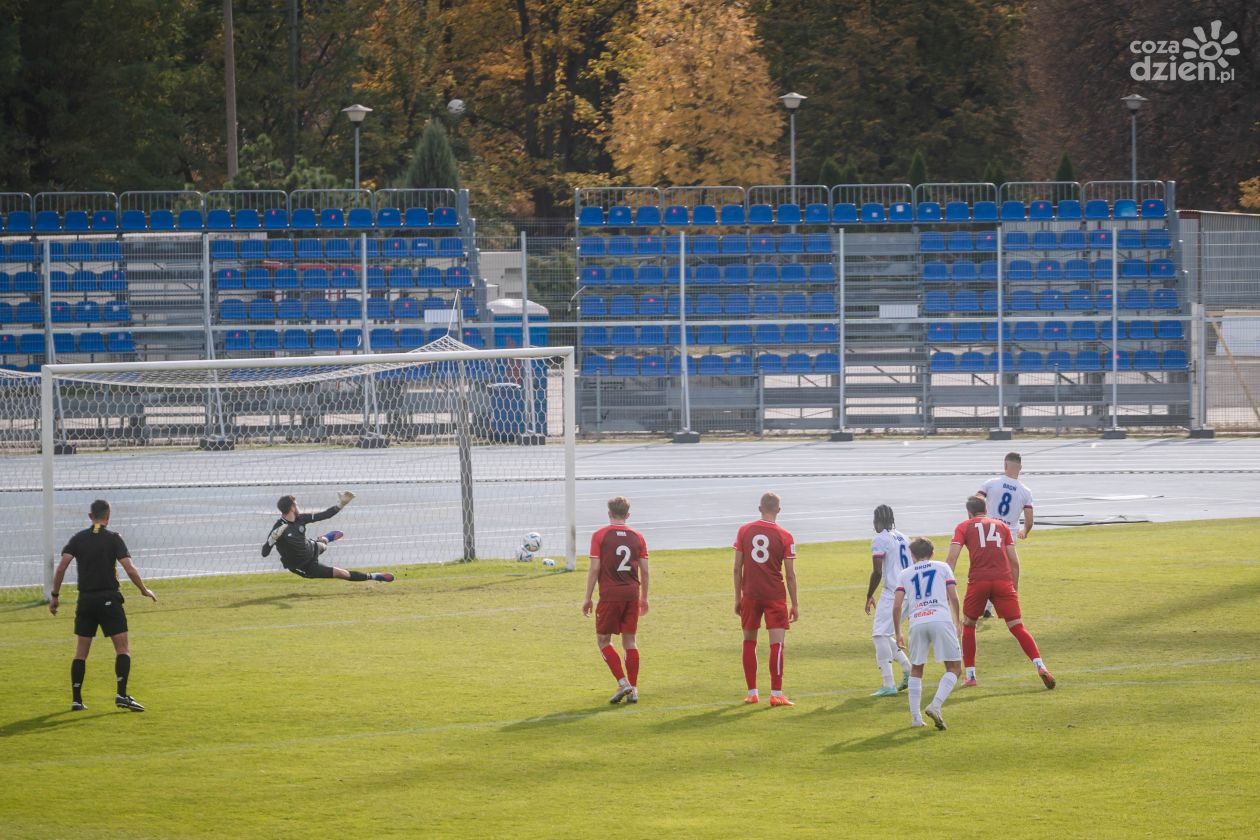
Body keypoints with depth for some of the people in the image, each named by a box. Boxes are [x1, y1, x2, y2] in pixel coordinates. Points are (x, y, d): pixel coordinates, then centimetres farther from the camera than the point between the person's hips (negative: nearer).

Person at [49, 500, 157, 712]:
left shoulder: (78, 539, 5)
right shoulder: (113, 538, -4)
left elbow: (61, 567, -5)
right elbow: (130, 569, -11)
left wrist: (55, 595, 2)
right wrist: (144, 590, 4)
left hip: (85, 600, 4)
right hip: (109, 599, -3)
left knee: (81, 649, 11)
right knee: (123, 647, 0)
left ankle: (76, 699, 8)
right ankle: (121, 694, -14)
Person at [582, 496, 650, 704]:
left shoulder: (600, 535, -4)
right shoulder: (637, 537, 7)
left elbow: (594, 569, -6)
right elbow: (644, 571, 8)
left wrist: (588, 598, 1)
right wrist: (644, 598, 19)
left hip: (610, 595, -4)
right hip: (632, 594, 4)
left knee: (603, 639, 7)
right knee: (630, 640, 10)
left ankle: (623, 683, -6)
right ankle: (633, 690, 8)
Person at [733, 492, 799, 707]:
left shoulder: (744, 531, 1)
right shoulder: (785, 537, -4)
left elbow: (737, 568, 3)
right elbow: (790, 575, -2)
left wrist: (737, 598, 11)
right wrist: (795, 604, 5)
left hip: (750, 594, 2)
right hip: (775, 596, -2)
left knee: (749, 641, 14)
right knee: (777, 643, -2)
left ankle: (752, 693, 15)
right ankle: (776, 694, -8)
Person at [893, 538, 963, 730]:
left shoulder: (904, 574, 20)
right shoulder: (942, 568, 18)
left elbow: (896, 607, 11)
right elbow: (954, 599, 9)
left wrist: (898, 633, 21)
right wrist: (956, 623, 22)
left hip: (917, 622, 2)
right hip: (941, 619, -2)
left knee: (916, 670, 18)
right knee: (954, 668, 5)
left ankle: (915, 716, 10)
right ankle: (935, 706, -16)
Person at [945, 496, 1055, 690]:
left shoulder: (964, 527, 14)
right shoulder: (1001, 526, 21)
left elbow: (951, 559, 0)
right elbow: (1014, 561, 16)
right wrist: (1015, 588, 23)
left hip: (978, 581, -1)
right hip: (1003, 580, 1)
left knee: (968, 625, 18)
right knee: (1017, 627, 1)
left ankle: (970, 675, 16)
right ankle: (1040, 666, -17)